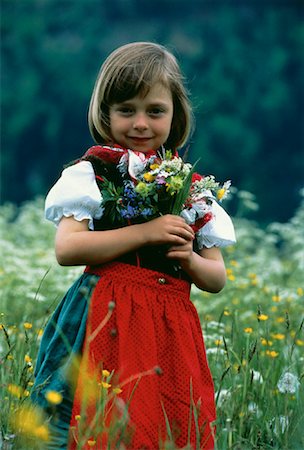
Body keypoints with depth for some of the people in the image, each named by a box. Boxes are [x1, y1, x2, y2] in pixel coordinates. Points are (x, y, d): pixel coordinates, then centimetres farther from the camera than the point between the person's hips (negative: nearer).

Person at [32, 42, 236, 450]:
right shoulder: (91, 173, 1)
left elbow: (217, 278, 15)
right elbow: (67, 248, -13)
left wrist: (189, 259, -7)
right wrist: (145, 233, -15)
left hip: (173, 330, 4)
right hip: (110, 323, -4)